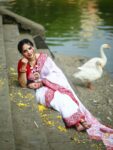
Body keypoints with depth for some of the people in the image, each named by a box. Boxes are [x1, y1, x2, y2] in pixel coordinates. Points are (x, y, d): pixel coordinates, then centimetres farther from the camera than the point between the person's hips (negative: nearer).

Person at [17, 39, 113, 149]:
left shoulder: (43, 57, -3)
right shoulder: (22, 63, -2)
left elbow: (55, 73, -3)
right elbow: (23, 84, -7)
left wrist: (41, 82, -14)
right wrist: (24, 66, -20)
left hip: (53, 84, 2)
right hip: (40, 90, -1)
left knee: (63, 95, -28)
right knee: (56, 97, -30)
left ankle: (79, 120, -37)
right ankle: (77, 122, -36)